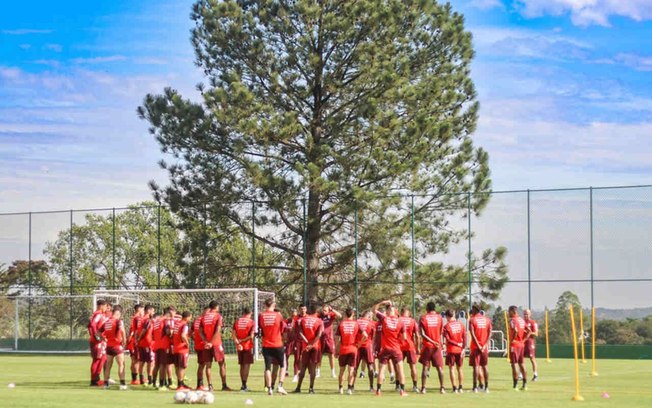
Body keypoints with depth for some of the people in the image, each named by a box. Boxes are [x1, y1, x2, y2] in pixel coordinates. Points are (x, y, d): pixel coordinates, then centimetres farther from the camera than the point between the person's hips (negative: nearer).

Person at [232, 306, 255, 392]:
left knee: (242, 365, 14)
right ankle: (244, 386, -9)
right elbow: (251, 336, -14)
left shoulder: (237, 322, 6)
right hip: (248, 346, -4)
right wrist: (243, 340, -7)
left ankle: (243, 385, 17)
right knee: (247, 365, -1)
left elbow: (233, 334, -2)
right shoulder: (251, 322, -6)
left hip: (239, 347, 4)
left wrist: (237, 342, -10)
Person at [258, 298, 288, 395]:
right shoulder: (278, 315, -7)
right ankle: (280, 386, 0)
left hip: (266, 345, 1)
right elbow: (283, 328, 2)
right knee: (283, 365, 12)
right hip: (278, 345, -1)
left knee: (268, 367, 7)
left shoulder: (261, 316, -4)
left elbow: (259, 329, 2)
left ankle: (269, 388, 2)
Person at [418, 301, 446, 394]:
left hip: (426, 345, -1)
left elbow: (422, 334, -13)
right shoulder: (439, 317, 1)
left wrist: (432, 341, -13)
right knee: (439, 367, 5)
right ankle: (442, 388, 1)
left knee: (425, 367, 4)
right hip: (437, 346, 1)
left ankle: (423, 388, 0)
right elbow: (441, 332, 8)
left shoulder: (423, 318, -4)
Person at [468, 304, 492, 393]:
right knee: (484, 366, 11)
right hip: (484, 346, 4)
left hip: (476, 346, -4)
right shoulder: (487, 320, 8)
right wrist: (485, 345, -5)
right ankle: (486, 386, 12)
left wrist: (478, 345, -13)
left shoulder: (472, 320, -4)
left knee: (476, 366, -3)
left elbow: (472, 334, -13)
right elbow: (490, 333, 0)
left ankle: (475, 386, -6)